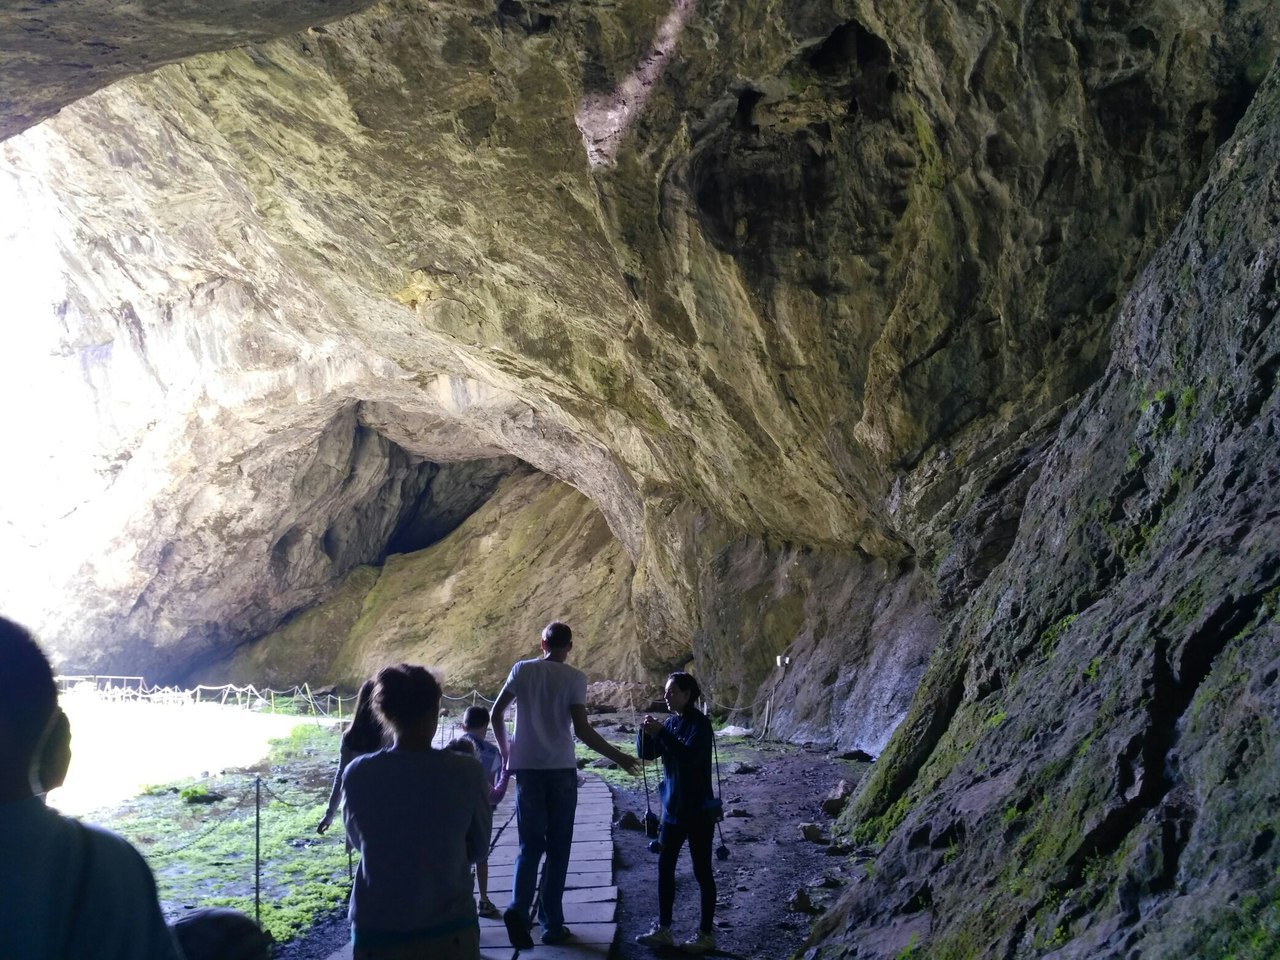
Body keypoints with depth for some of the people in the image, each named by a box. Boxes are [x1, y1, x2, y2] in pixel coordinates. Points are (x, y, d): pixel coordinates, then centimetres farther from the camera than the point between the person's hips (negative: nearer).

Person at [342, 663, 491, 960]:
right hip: (449, 928, 0)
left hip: (378, 931, 1)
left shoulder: (357, 775, -10)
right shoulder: (466, 772, -12)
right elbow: (477, 848, 2)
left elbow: (359, 840, 8)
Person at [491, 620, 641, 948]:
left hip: (527, 767, 2)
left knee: (530, 845, 10)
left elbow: (496, 714, 2)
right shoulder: (574, 678, -4)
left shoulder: (522, 669, 3)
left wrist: (504, 750, 18)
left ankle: (518, 908, -13)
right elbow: (582, 730, -11)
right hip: (561, 769, -2)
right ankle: (552, 924, 10)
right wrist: (618, 757, -2)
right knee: (558, 849, 8)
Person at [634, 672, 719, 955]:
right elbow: (646, 754, 5)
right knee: (665, 867, 10)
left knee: (701, 870, 2)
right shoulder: (671, 722, 7)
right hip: (672, 807, 7)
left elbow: (689, 756, -27)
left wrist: (661, 733, -29)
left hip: (698, 809, -7)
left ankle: (706, 933, 12)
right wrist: (646, 732, -14)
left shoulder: (700, 723, -14)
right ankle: (663, 929, 20)